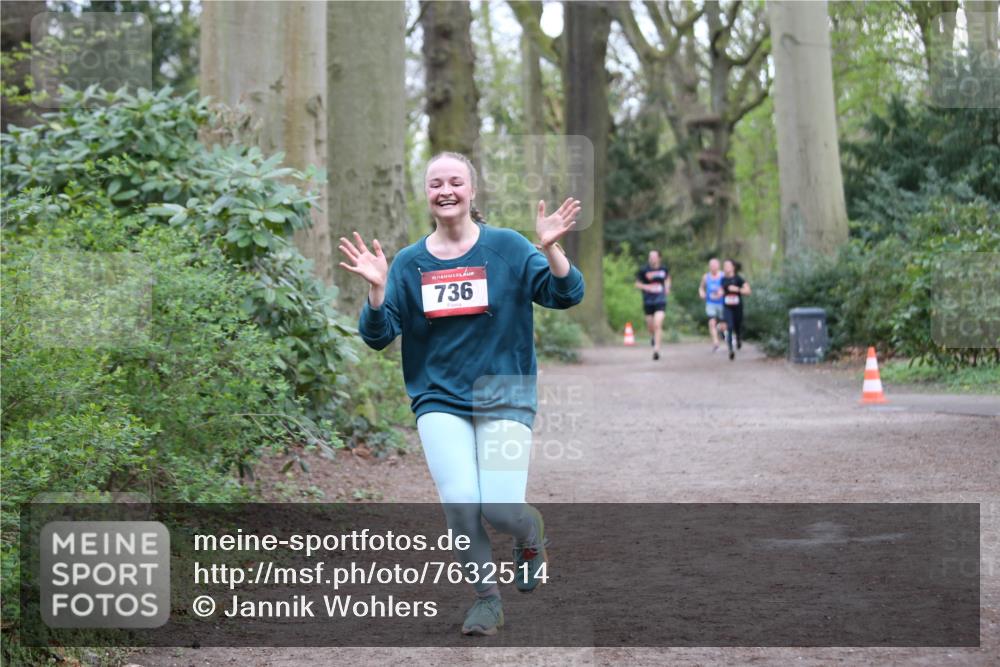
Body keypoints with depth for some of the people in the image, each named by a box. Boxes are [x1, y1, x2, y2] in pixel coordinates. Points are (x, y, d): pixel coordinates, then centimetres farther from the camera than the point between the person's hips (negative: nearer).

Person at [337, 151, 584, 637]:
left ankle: (531, 536, 24)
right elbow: (378, 335, 3)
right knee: (460, 502, -17)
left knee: (500, 508, -14)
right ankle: (486, 600, 6)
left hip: (504, 396, -1)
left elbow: (566, 295, -7)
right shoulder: (409, 262, 5)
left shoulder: (507, 246, -1)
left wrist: (550, 249, -24)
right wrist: (377, 289, -15)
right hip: (439, 400, 1)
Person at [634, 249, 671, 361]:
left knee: (658, 325, -16)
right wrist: (646, 287, -16)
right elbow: (637, 284, 2)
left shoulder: (664, 269, 2)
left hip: (660, 301, 0)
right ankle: (653, 336, 48)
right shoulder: (643, 270, -6)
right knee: (650, 325, 11)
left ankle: (656, 349, -15)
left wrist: (667, 287, 7)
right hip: (648, 301, 0)